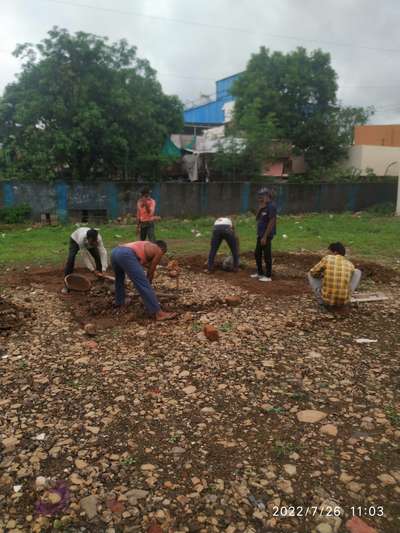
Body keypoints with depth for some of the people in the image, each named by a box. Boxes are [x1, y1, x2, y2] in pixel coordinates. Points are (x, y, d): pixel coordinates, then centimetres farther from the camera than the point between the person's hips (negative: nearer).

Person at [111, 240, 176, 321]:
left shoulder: (146, 245, 38)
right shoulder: (158, 251, 18)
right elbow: (151, 271, 20)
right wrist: (149, 283, 33)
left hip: (115, 251, 8)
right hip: (126, 255, -8)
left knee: (119, 278, 35)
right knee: (144, 285, -8)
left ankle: (119, 303, 47)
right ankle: (158, 313, -9)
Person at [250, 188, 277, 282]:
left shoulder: (271, 206, -15)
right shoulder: (263, 206, 13)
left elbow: (272, 222, -19)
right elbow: (257, 218, 14)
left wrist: (265, 236, -20)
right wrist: (260, 208, -3)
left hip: (267, 235, -10)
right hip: (260, 234, 10)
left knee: (267, 255, -3)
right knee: (257, 254, 17)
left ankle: (268, 276, 5)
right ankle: (260, 272, 30)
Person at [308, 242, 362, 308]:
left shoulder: (327, 259, -6)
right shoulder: (350, 265, 4)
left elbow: (313, 273, 4)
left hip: (326, 300, -2)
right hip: (344, 301, 2)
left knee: (310, 274, 19)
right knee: (357, 272, 20)